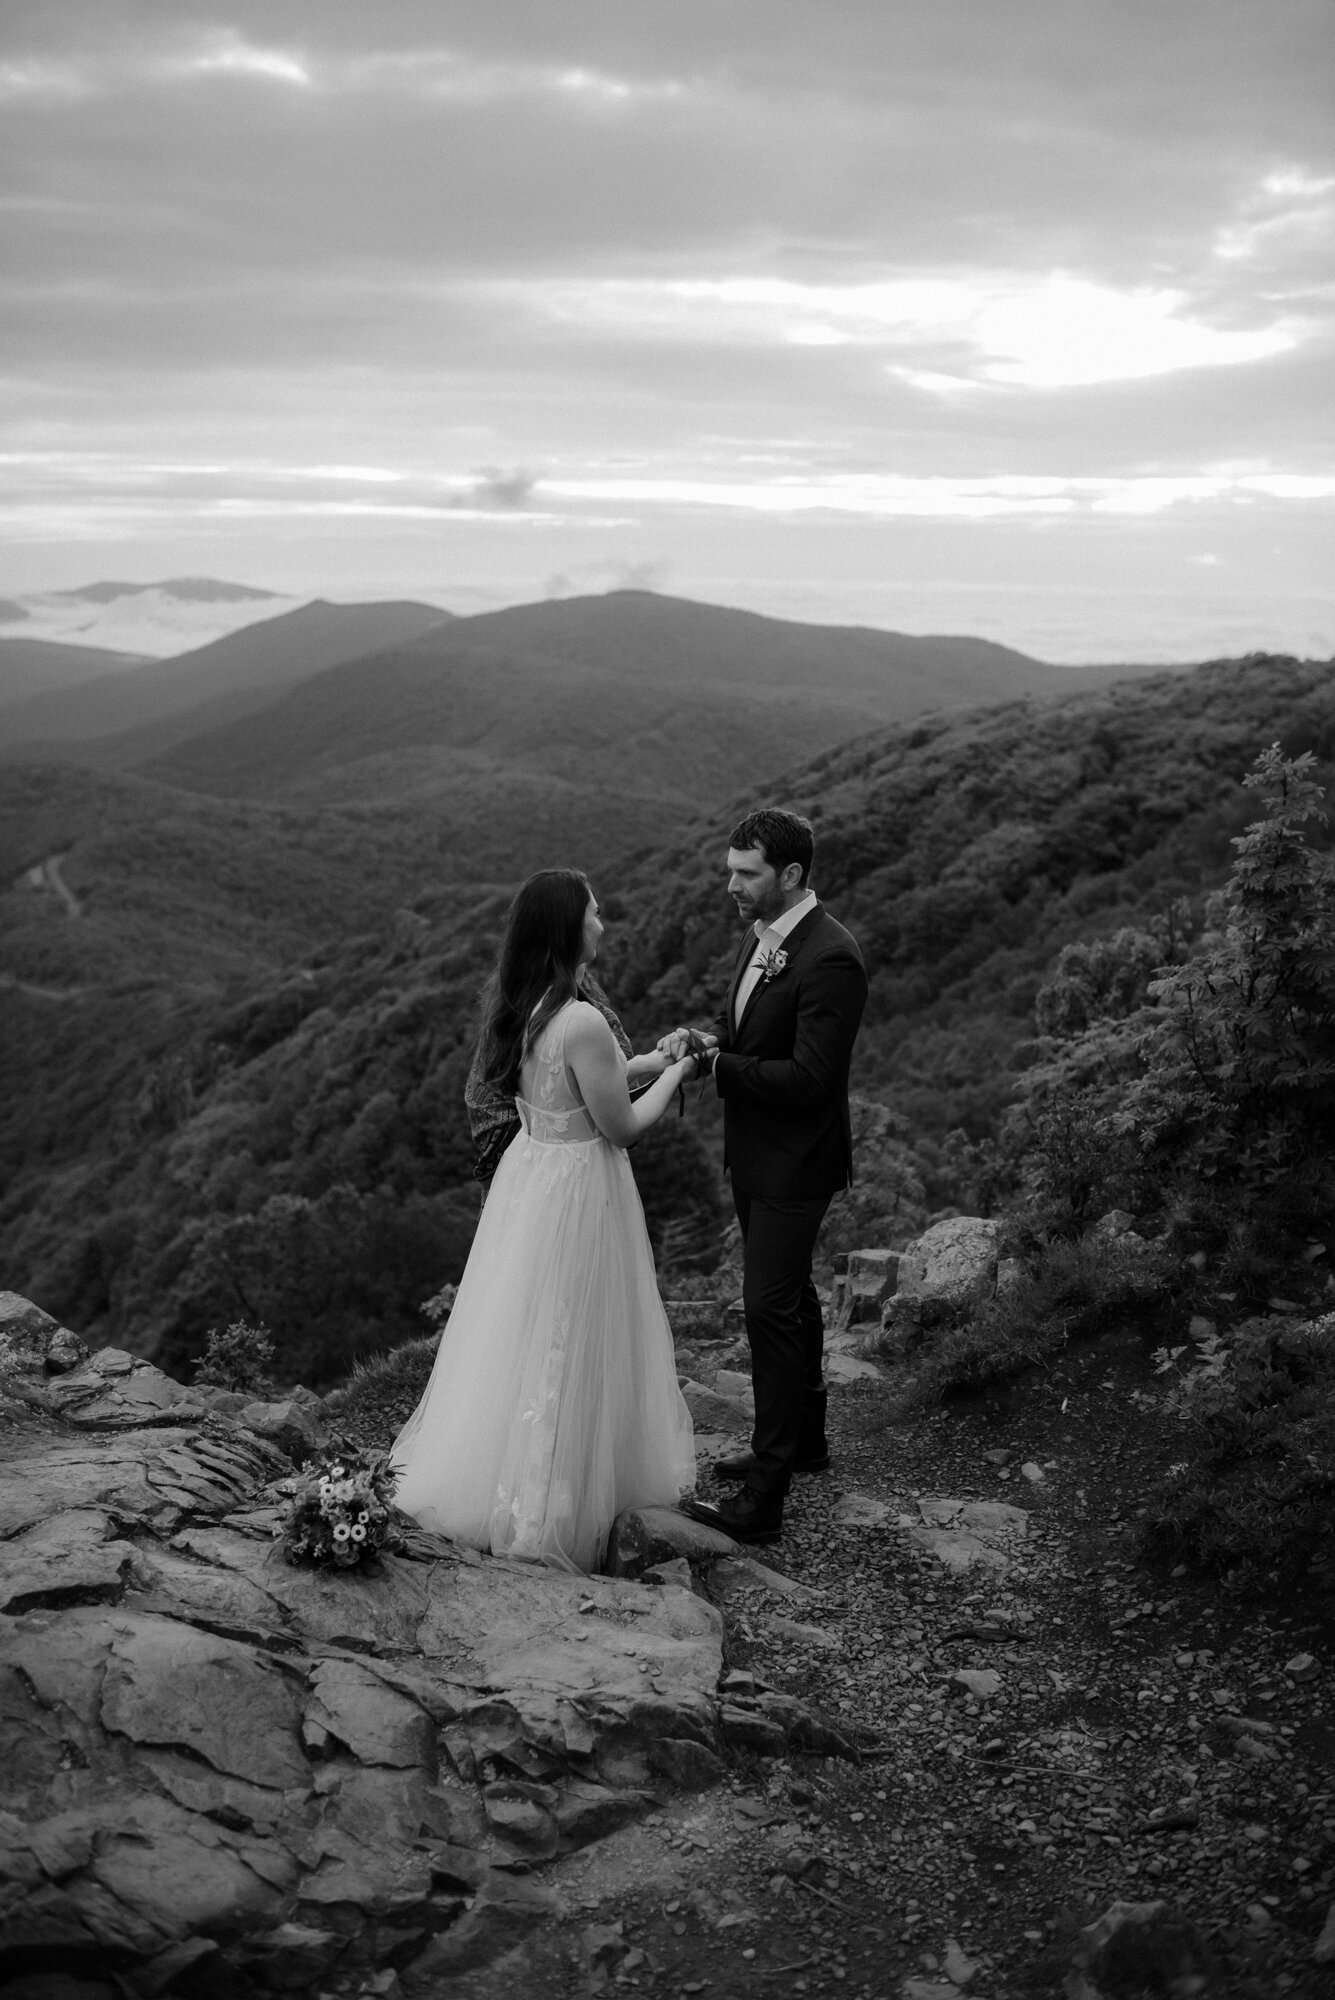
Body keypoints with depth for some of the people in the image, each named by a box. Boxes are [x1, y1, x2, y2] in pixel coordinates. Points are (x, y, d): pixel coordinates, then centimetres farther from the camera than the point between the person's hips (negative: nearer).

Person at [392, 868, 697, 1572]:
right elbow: (621, 1126, -17)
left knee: (518, 1331, 21)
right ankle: (543, 1508, 21)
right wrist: (673, 1075, -1)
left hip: (527, 1170, 8)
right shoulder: (582, 1022, -26)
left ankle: (485, 1473, 36)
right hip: (576, 1188, -8)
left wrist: (639, 1062, 16)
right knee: (564, 1348, 7)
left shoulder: (514, 1006, 0)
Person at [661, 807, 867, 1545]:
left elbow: (809, 1078, -27)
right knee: (789, 1297, 22)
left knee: (772, 1308, -6)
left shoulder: (830, 960, -25)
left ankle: (764, 1496, 1)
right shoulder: (762, 934, 4)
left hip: (794, 1165, -9)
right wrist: (703, 1037, -5)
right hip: (754, 1154, 9)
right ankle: (803, 1438, 40)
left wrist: (713, 1064, -25)